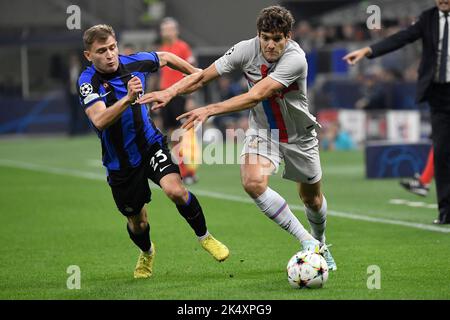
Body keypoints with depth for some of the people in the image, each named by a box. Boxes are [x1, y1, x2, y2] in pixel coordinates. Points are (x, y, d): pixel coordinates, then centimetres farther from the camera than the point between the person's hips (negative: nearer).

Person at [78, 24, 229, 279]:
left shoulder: (134, 62, -10)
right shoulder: (88, 81, -21)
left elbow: (165, 57, 13)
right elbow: (99, 121, -38)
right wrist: (127, 99, -52)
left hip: (150, 145, 1)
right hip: (120, 161, -1)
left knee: (176, 190, -27)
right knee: (137, 222, 14)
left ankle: (204, 237, -1)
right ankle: (147, 253, 51)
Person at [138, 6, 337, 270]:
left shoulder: (295, 59, -32)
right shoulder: (247, 50, -20)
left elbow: (255, 96, -40)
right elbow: (203, 76, -14)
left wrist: (210, 110, -46)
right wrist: (170, 92, -31)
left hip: (299, 136, -2)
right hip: (262, 130, 2)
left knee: (312, 197, 14)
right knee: (253, 182, -27)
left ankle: (320, 245, 47)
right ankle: (306, 240, -16)